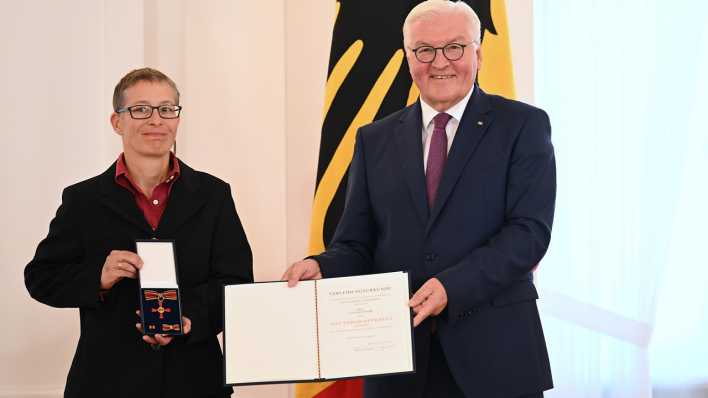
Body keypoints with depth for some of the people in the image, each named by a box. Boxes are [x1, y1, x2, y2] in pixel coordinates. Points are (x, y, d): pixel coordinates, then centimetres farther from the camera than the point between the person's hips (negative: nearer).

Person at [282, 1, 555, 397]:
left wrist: (453, 286, -22)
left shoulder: (524, 125, -1)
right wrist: (320, 268, -13)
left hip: (494, 353, -3)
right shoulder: (375, 140, 10)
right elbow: (357, 245, 8)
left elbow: (530, 230, -10)